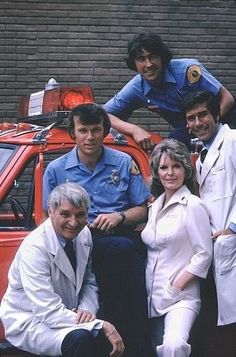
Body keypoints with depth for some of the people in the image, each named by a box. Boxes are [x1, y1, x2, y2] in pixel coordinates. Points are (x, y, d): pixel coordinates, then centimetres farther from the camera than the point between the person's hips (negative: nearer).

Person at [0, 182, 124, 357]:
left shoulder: (84, 234, -3)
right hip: (30, 322, -7)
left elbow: (89, 282, 10)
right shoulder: (34, 248, -24)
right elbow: (48, 312, -29)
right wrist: (102, 326, -30)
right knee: (80, 338, -34)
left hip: (65, 316, 7)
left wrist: (86, 309, -13)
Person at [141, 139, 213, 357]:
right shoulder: (155, 207, 15)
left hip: (180, 297, -7)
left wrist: (176, 287, -13)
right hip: (153, 298, 7)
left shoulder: (193, 205, -7)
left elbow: (204, 255, -10)